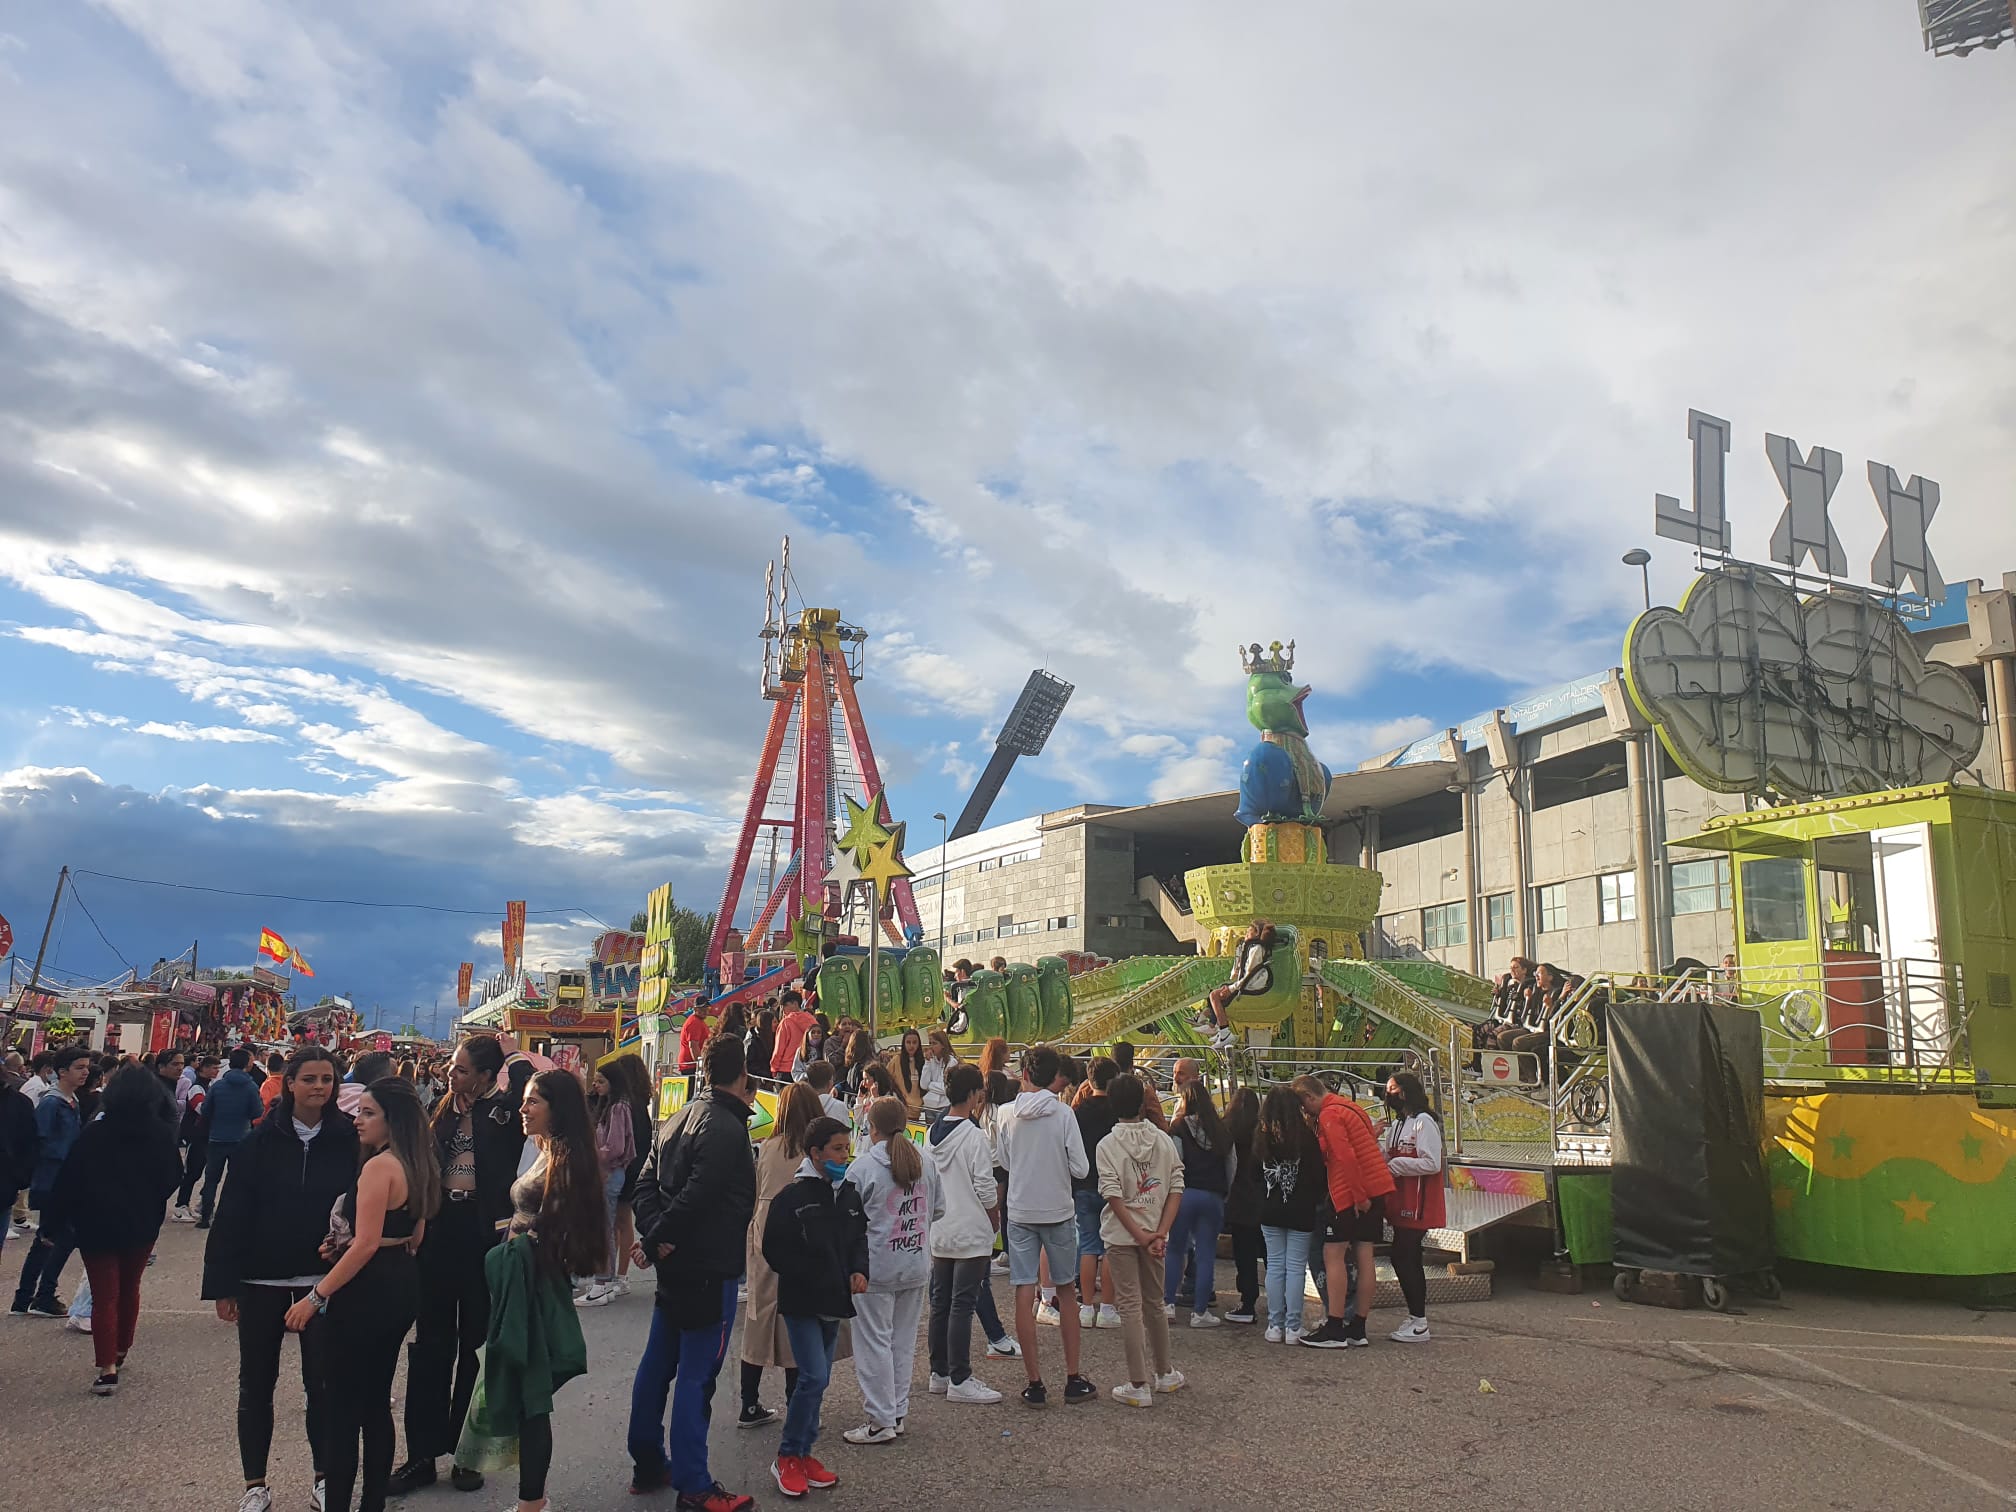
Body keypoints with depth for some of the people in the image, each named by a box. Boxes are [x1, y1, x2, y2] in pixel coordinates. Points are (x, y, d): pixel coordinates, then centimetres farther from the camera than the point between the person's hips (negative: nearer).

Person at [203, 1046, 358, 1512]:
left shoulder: (347, 1139, -6)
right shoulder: (262, 1139, -7)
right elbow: (232, 1212, -5)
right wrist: (223, 1283, -7)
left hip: (323, 1279, 0)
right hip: (262, 1279, 1)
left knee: (322, 1382, 8)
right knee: (257, 1382, 12)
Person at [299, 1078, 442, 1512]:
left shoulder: (378, 1166, -17)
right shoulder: (418, 1165, 10)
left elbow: (366, 1244, -22)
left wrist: (315, 1297, -17)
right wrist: (341, 1246, 14)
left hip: (368, 1291, -9)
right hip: (402, 1287, 9)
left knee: (344, 1404, 0)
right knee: (376, 1399, 17)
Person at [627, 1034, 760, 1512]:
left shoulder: (682, 1118, 9)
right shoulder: (727, 1128, -20)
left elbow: (646, 1181, 7)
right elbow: (697, 1196, -26)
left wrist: (655, 1234, -5)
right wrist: (658, 1238, -13)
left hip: (675, 1265, 10)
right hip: (709, 1269, -9)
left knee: (657, 1364, 17)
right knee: (696, 1376, -3)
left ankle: (648, 1463, 29)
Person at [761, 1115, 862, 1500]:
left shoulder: (851, 1195, 5)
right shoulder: (792, 1197, -13)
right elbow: (775, 1249, -12)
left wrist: (859, 1271, -2)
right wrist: (813, 1279, -15)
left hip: (835, 1302, 6)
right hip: (801, 1302, -6)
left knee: (818, 1380, 12)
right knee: (813, 1377, -11)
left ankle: (803, 1455, 25)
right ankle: (786, 1458, 5)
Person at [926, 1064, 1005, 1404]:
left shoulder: (932, 1132, 5)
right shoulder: (973, 1134, -16)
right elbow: (985, 1187, -15)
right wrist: (993, 1217, 3)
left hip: (938, 1232, 7)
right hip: (970, 1234, -7)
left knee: (939, 1303, 14)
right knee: (962, 1306, -2)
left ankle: (939, 1373, 23)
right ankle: (959, 1380, 3)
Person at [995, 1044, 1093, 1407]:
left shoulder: (1008, 1114, -6)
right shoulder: (1063, 1114, -11)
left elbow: (1002, 1161, 5)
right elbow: (1080, 1168, -11)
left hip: (1020, 1213, 1)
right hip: (1058, 1211, 0)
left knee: (1025, 1294, 4)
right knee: (1067, 1291, 13)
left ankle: (1035, 1383, 6)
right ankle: (1073, 1379, 18)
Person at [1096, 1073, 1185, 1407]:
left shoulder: (1108, 1144, -10)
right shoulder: (1163, 1140, 1)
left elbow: (1114, 1195, -16)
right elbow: (1176, 1188, -4)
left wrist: (1140, 1235, -12)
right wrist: (1160, 1233, -8)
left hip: (1122, 1236, -4)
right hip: (1155, 1233, 4)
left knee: (1130, 1307, 2)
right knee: (1154, 1303, 18)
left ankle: (1138, 1386, 5)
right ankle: (1165, 1373, 29)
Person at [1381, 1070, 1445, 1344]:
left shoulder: (1424, 1122, -12)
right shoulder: (1396, 1125, 18)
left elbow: (1432, 1164, -19)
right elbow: (1389, 1160, 18)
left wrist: (1395, 1164, -16)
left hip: (1417, 1205, -9)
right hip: (1401, 1204, 9)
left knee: (1405, 1258, -8)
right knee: (1404, 1258, 11)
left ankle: (1419, 1324, 1)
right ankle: (1416, 1319, 20)